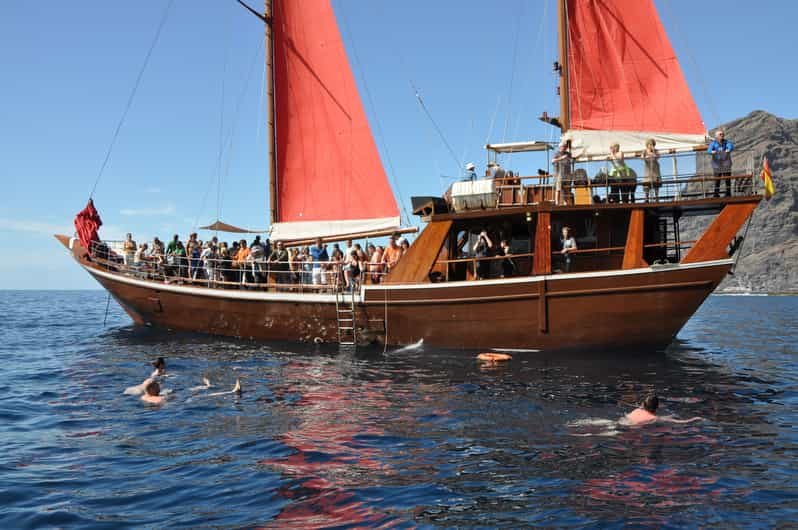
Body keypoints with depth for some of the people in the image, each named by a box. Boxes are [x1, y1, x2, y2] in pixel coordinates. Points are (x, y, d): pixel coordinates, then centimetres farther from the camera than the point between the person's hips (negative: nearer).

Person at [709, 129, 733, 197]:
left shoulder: (727, 142, 5)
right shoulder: (713, 143, 3)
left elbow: (731, 146, -16)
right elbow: (709, 149, -15)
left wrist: (729, 150, -41)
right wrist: (712, 152, -40)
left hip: (726, 165, 1)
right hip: (717, 164, -1)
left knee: (728, 180, -1)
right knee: (717, 180, -3)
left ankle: (728, 194, 7)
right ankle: (716, 194, 4)